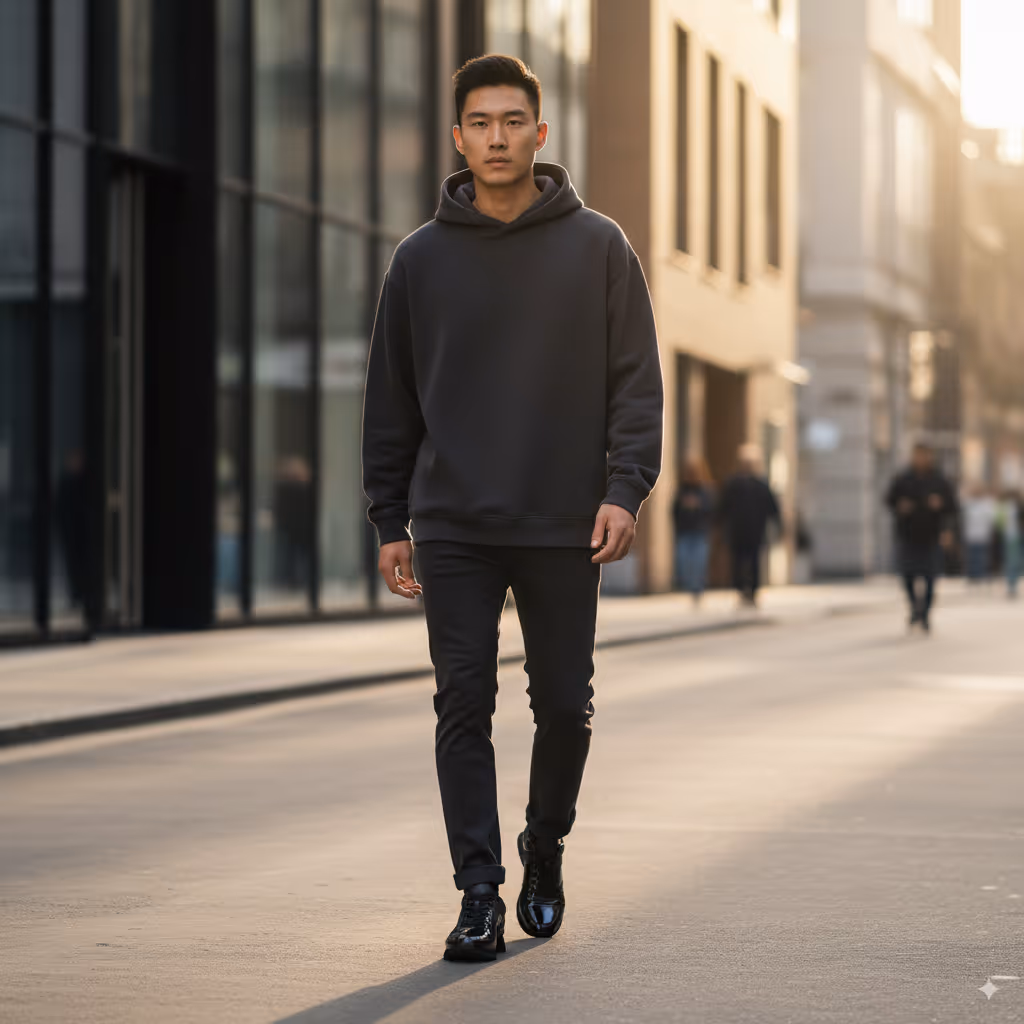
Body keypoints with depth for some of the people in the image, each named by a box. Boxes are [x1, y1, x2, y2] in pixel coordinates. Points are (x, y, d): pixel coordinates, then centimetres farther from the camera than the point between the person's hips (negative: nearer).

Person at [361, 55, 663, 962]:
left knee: (565, 706, 6)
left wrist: (625, 488, -10)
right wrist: (389, 520, 5)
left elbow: (636, 379, 2)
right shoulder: (422, 257, 6)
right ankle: (480, 897, 2)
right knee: (464, 708, -3)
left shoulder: (598, 247, 3)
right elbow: (391, 397, 9)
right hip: (453, 527, 1)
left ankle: (545, 851, 30)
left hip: (563, 526, 0)